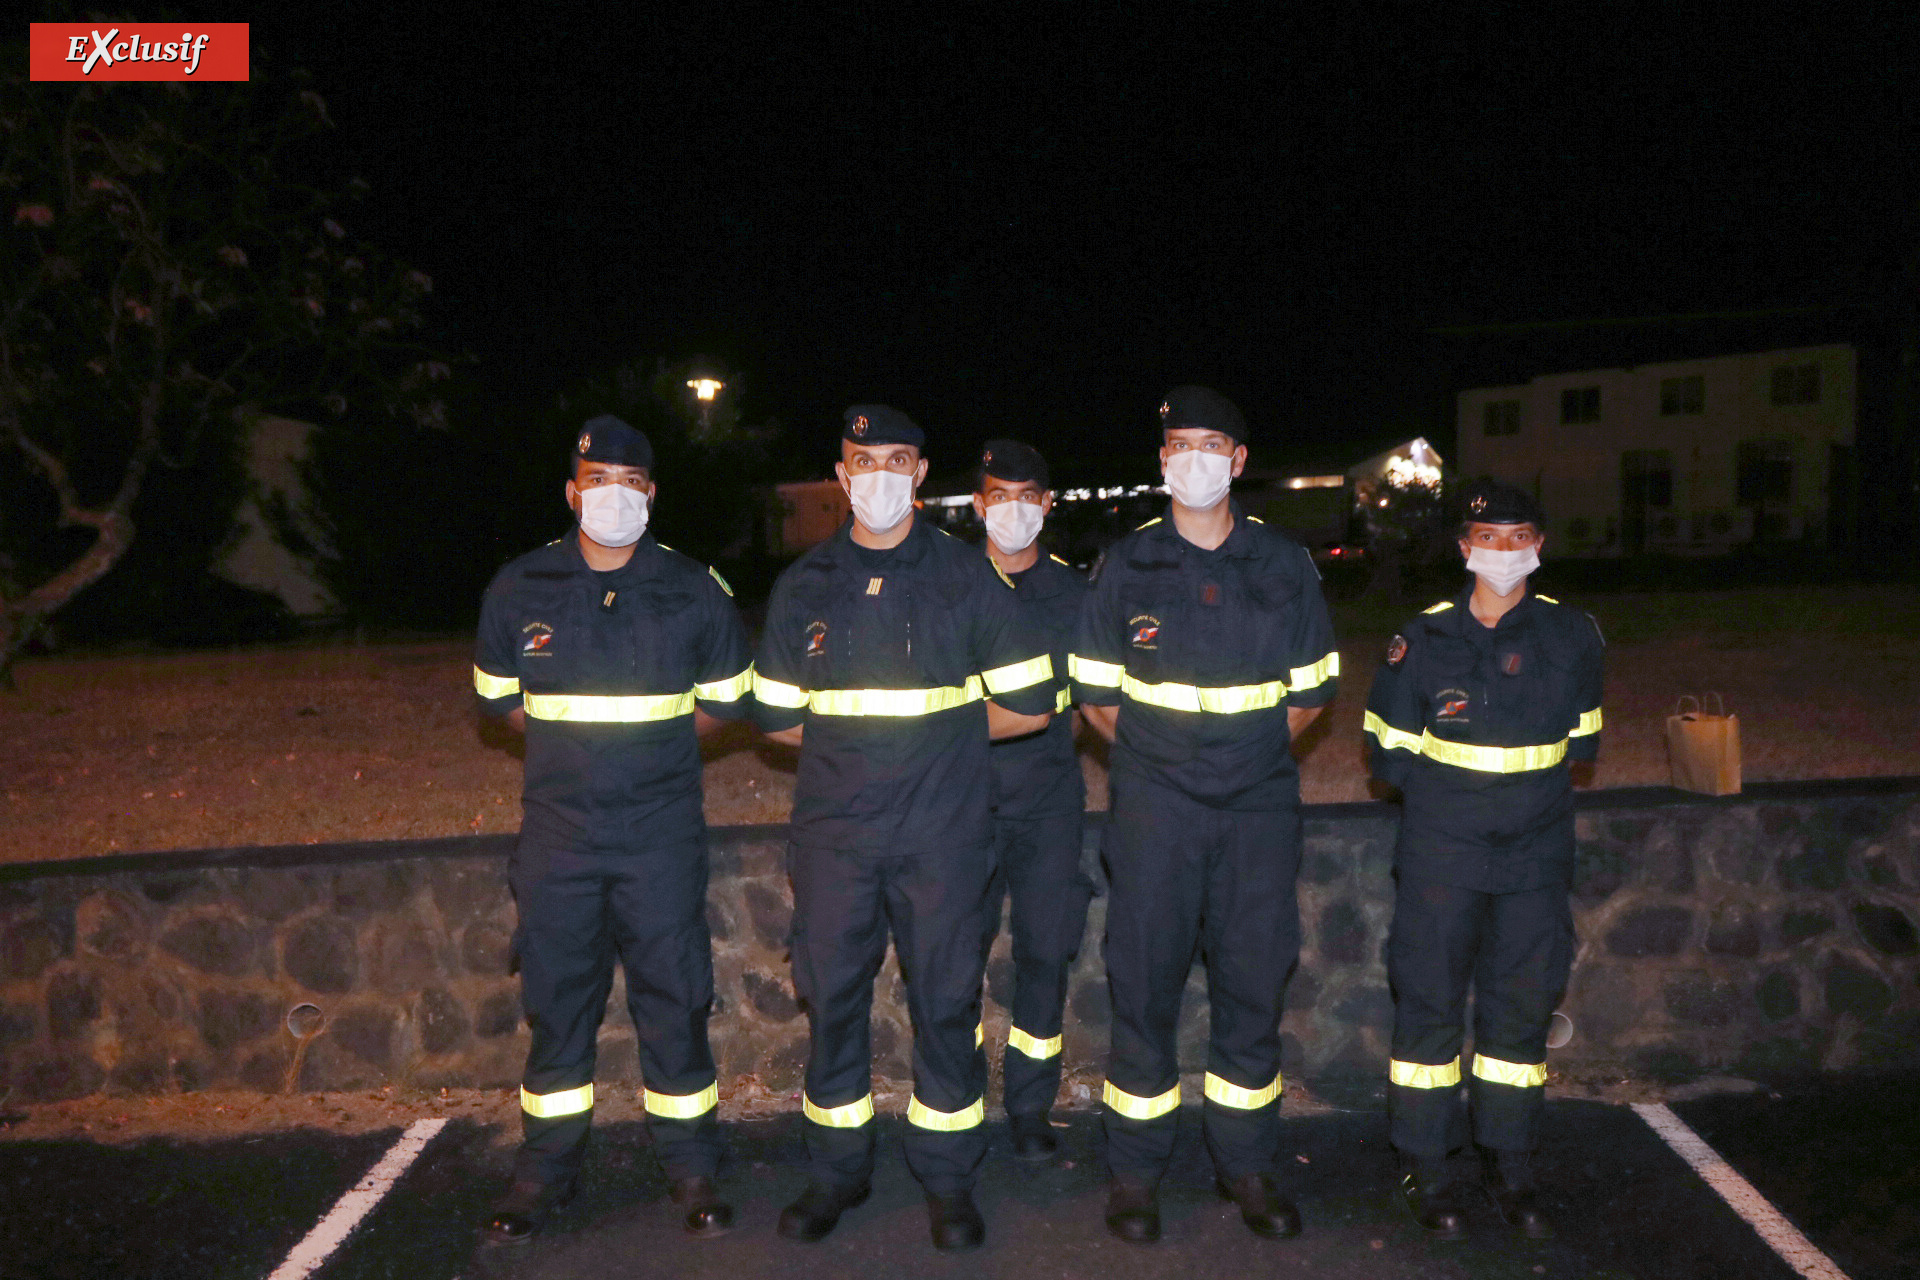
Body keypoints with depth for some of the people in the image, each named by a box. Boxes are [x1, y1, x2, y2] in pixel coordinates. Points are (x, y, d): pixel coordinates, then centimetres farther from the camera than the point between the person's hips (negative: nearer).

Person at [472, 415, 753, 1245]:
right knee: (555, 1001, 10)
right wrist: (570, 746, 8)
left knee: (674, 999, 4)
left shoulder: (695, 591, -1)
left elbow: (726, 698, 10)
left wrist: (651, 742, 5)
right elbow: (498, 695, 16)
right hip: (556, 832, 1)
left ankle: (692, 1168, 20)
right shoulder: (518, 590, 2)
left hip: (661, 833, -1)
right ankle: (545, 1170, 27)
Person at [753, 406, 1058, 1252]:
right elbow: (778, 716, 12)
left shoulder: (966, 577, 1)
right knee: (831, 998, 8)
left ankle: (947, 1180, 23)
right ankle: (836, 1172, 27)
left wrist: (942, 725, 4)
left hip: (941, 833, -2)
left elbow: (1029, 706, 2)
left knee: (946, 1003, 5)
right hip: (834, 831, 2)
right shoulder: (803, 586, 7)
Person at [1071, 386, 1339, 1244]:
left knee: (1254, 983, 8)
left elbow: (1310, 692, 12)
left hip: (1259, 805, 2)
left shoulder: (1285, 566, 5)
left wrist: (1251, 750, 6)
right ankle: (1135, 1172, 17)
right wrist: (1157, 752, 2)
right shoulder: (1126, 567, 1)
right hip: (1155, 809, -1)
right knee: (1143, 985, 2)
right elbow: (1095, 695, 6)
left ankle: (1247, 1166, 26)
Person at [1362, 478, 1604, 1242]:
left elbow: (1581, 741, 15)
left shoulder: (1573, 636, 2)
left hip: (1536, 851, 3)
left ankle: (1509, 1165, 26)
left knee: (1523, 1004, 10)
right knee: (1431, 1000, 2)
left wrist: (1533, 784, 6)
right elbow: (1389, 751, 1)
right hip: (1442, 853, -2)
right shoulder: (1423, 641, -6)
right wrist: (1450, 792, 0)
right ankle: (1424, 1166, 17)